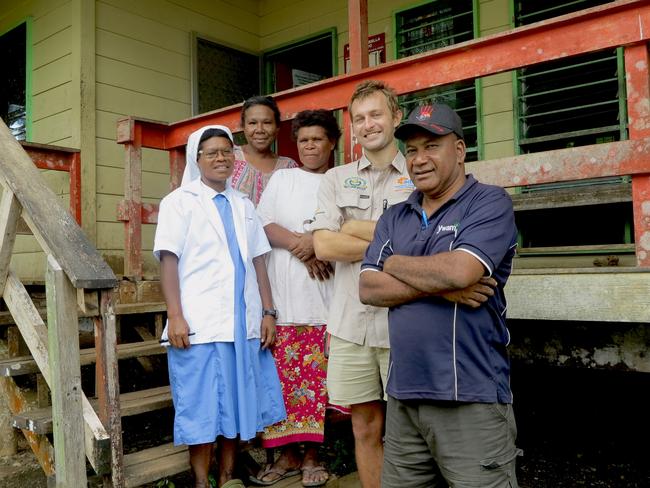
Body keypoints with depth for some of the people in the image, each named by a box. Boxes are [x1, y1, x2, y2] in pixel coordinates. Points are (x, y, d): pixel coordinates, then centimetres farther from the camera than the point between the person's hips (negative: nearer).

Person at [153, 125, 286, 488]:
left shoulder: (244, 205, 17)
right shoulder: (180, 201, 4)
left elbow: (258, 262, 14)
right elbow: (169, 260, -4)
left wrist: (268, 312, 7)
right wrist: (175, 316, -14)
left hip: (244, 322, 5)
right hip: (200, 323, -4)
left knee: (238, 402, 10)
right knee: (201, 407, 2)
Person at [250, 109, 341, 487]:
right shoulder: (283, 178, 15)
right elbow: (263, 225, 4)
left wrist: (318, 243, -14)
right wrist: (300, 246, -10)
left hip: (324, 294, -1)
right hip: (283, 294, 1)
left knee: (318, 375, 0)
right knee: (283, 375, 1)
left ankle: (312, 454, 13)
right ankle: (287, 453, 14)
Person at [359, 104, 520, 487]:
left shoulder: (490, 203, -5)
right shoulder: (394, 218, 12)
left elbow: (460, 270, -21)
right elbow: (369, 289, 1)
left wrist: (395, 263, -3)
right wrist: (440, 285, -13)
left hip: (471, 398, -5)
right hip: (403, 396, 6)